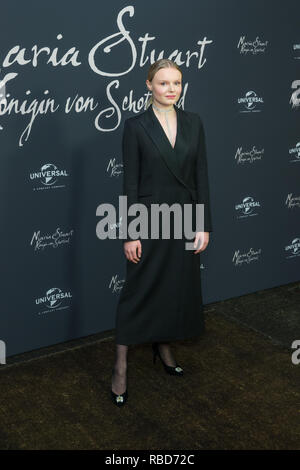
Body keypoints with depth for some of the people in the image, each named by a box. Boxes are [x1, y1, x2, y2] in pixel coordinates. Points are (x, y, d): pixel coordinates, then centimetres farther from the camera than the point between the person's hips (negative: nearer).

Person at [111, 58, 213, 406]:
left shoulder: (193, 122, 3)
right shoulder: (135, 126, -8)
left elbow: (201, 176, 4)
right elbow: (130, 183, -9)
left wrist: (204, 224, 0)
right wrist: (129, 234, -11)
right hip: (149, 221, -4)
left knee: (178, 289, 14)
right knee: (138, 291, 3)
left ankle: (163, 348, 36)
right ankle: (120, 367, 14)